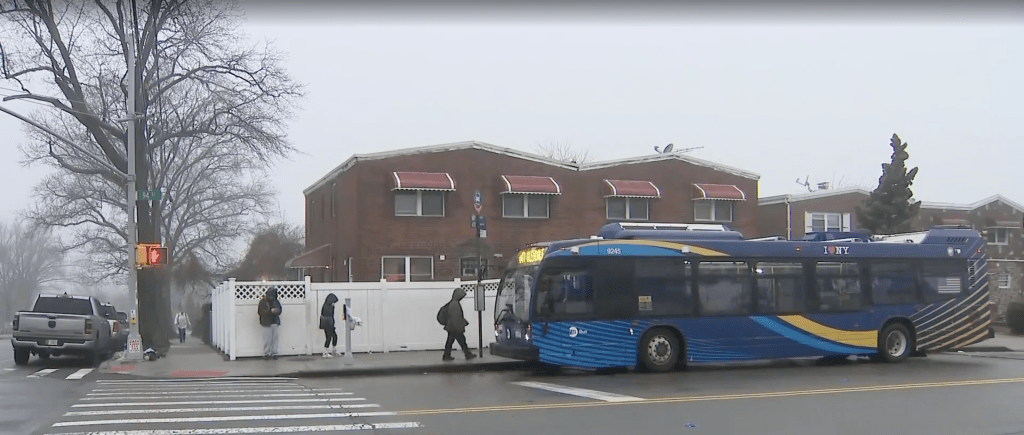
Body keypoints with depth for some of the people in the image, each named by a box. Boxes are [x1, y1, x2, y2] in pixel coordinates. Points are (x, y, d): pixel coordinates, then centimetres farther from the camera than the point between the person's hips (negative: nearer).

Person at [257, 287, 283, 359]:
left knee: (275, 338, 3)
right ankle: (266, 353, 5)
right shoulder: (263, 302, -2)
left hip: (275, 323, 3)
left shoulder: (276, 301, 9)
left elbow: (279, 311, 12)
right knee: (267, 339, -5)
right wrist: (270, 311, -21)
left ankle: (274, 353, 11)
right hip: (267, 323, -3)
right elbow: (261, 312, -10)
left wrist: (277, 311, -13)